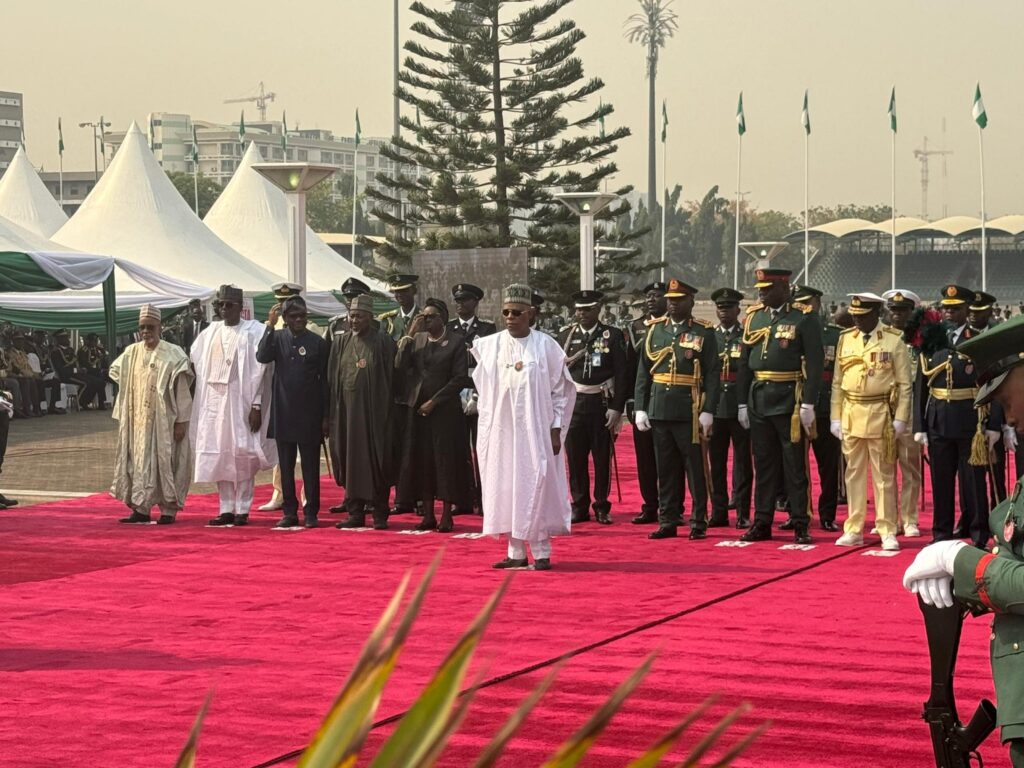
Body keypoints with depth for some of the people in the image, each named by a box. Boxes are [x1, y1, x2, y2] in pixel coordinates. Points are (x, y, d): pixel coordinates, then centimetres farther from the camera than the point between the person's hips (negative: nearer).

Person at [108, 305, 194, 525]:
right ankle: (141, 509, 9)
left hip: (162, 419, -5)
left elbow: (181, 390, -10)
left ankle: (169, 510, 4)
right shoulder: (132, 352, 6)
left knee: (164, 461, -2)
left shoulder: (172, 354, -9)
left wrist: (181, 421, -14)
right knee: (139, 462, 5)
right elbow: (115, 371, 25)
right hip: (138, 420, 5)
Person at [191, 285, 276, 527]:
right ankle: (226, 509, 10)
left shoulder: (253, 332, -4)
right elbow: (194, 361, 17)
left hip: (240, 400, -5)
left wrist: (256, 406, -13)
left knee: (242, 455, -3)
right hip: (214, 401, 5)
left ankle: (242, 509, 2)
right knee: (219, 456, 5)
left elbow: (259, 371, -8)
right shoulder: (210, 333, 11)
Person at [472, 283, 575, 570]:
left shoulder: (545, 346, -4)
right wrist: (487, 426, 9)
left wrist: (556, 428, -5)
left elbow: (560, 390, -2)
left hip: (535, 428, -3)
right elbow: (485, 390, 15)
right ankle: (516, 552, 9)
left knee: (537, 486, -3)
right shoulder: (490, 346, 3)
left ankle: (541, 553, 1)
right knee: (506, 487, 3)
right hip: (502, 428, 3)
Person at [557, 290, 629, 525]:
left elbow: (621, 375, -3)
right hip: (573, 403, 2)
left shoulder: (613, 336, -1)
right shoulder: (566, 335, 6)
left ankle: (602, 508, 12)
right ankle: (579, 507, 13)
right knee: (575, 458, 4)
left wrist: (616, 408, -9)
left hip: (602, 404, -2)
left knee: (603, 459, 3)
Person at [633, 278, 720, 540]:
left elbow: (712, 374, -4)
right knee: (665, 469, 9)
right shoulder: (655, 330, 10)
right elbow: (644, 371, 11)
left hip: (690, 413, -4)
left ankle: (698, 523, 6)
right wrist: (640, 408, 5)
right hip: (660, 410, 4)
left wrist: (708, 411, -11)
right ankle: (668, 522, 15)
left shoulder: (704, 333, 0)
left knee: (695, 469, 1)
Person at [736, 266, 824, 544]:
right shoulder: (753, 317, 11)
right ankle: (762, 523, 16)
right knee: (763, 464, 10)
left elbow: (815, 362, -9)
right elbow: (744, 362, 14)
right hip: (759, 400, 5)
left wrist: (808, 404, -14)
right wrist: (742, 403, 10)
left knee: (795, 466, 0)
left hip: (789, 401, -5)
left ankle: (800, 525, 5)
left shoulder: (805, 318, -5)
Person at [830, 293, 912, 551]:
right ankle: (853, 530, 14)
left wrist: (900, 419, -8)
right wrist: (835, 418, 6)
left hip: (881, 416, -3)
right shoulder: (845, 339, 9)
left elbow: (905, 384, -2)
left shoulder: (894, 341, -2)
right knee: (854, 474, 8)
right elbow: (838, 382, 11)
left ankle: (887, 531, 7)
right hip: (851, 415, 4)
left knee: (884, 476, 1)